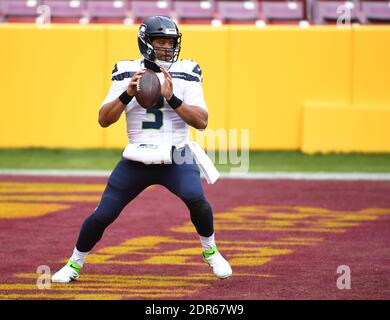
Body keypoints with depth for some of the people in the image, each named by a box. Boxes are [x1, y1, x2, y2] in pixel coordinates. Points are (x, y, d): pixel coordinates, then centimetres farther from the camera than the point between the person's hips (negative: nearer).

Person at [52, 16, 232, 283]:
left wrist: (172, 99, -22)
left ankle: (210, 251, -1)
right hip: (137, 160, 1)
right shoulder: (127, 73, 1)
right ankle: (75, 263, 21)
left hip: (176, 157, -1)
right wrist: (128, 94, -19)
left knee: (196, 198, -28)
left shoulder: (186, 73, -2)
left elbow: (202, 122, -10)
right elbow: (104, 120, -4)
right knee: (102, 215, -4)